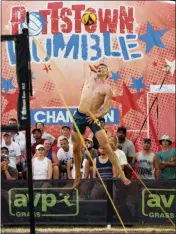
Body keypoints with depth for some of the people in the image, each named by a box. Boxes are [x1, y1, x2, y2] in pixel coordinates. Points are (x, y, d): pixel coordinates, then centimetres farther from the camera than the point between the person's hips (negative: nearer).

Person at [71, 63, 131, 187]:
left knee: (106, 147, -11)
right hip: (79, 116, 4)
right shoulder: (90, 78, 11)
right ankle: (77, 177, 25)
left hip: (93, 118, -4)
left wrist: (97, 115, -25)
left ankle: (122, 175, -10)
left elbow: (106, 109, -10)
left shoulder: (107, 89, -2)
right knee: (76, 148, 8)